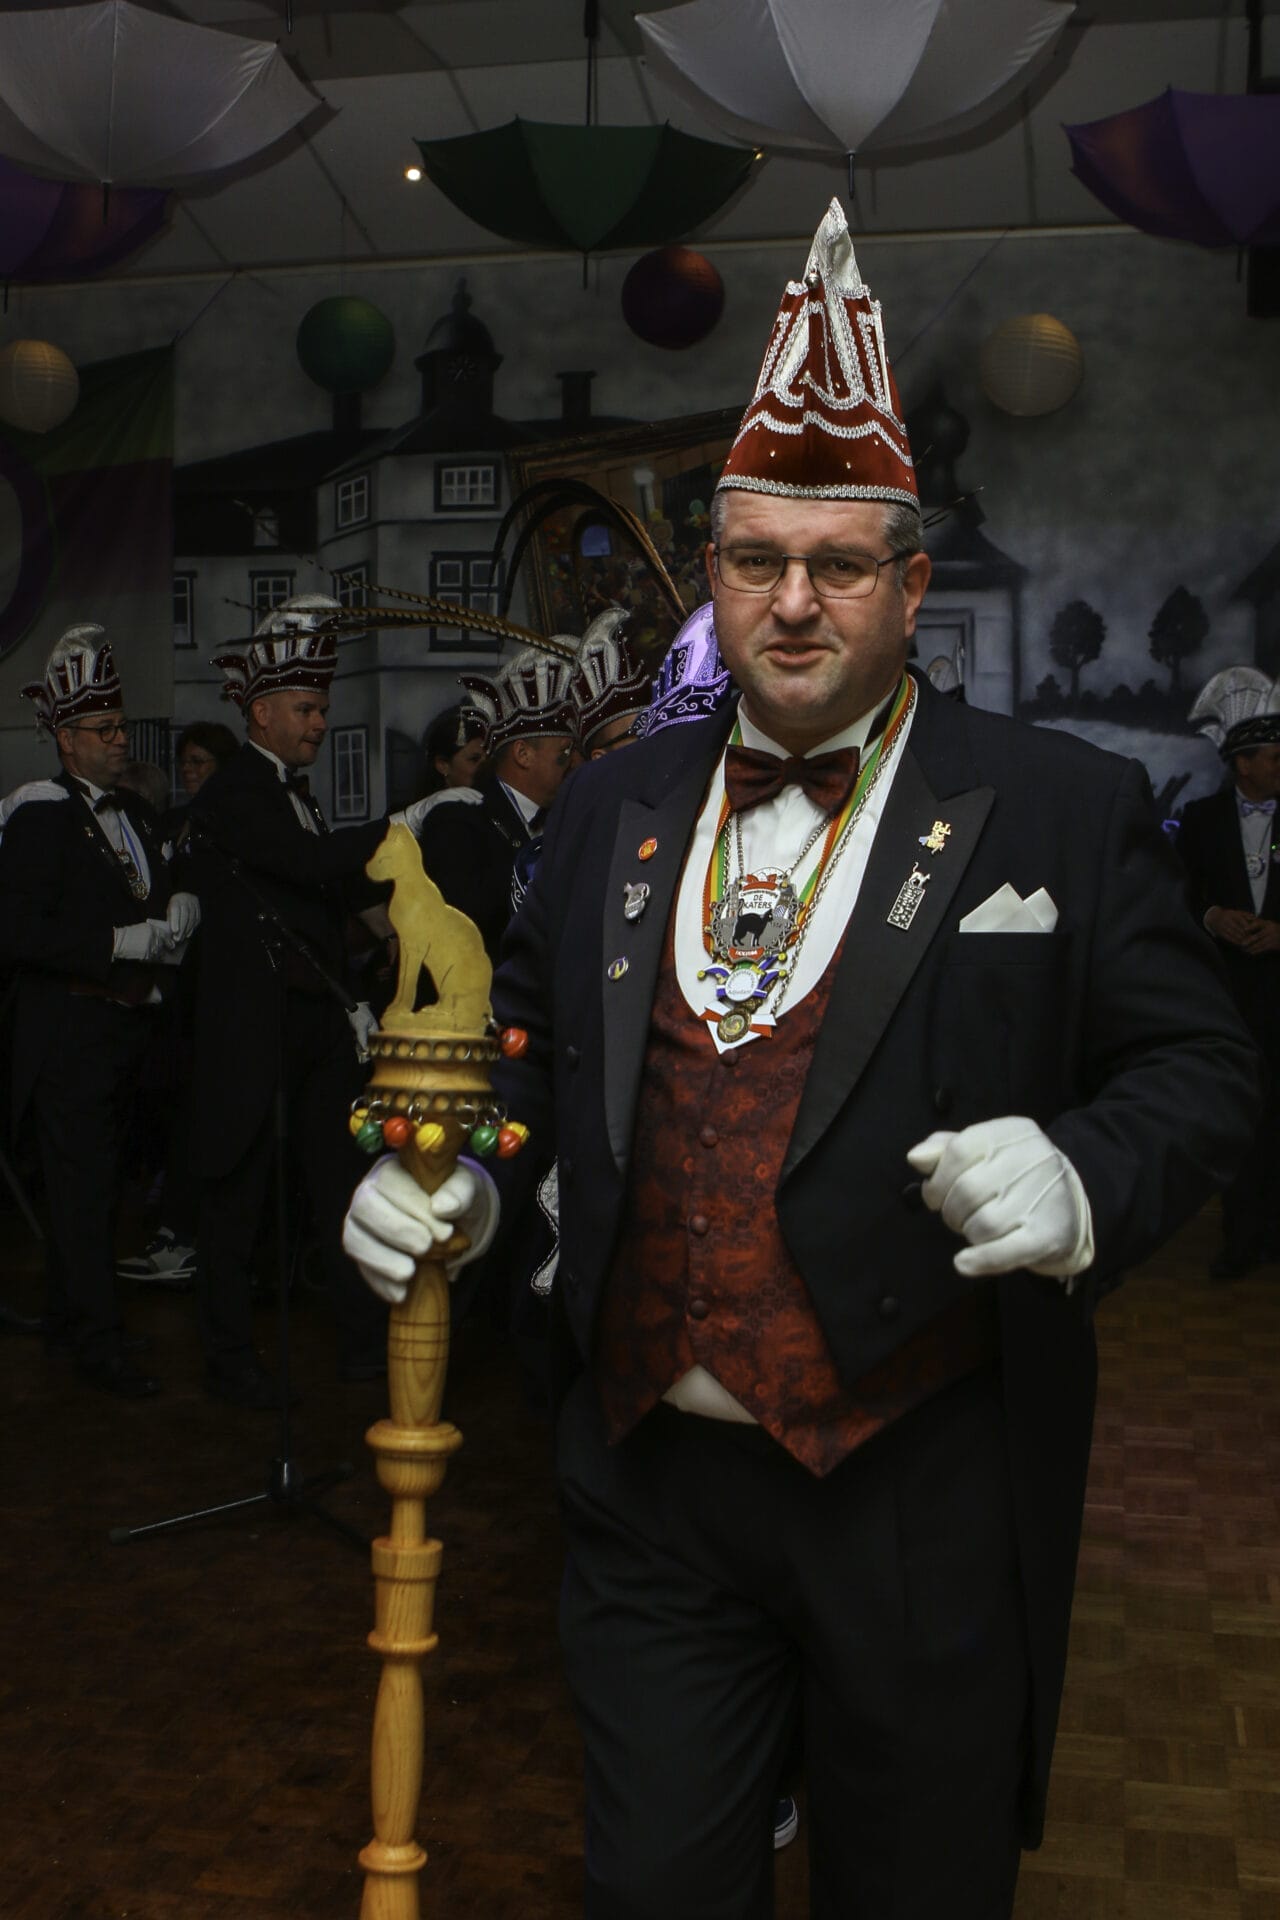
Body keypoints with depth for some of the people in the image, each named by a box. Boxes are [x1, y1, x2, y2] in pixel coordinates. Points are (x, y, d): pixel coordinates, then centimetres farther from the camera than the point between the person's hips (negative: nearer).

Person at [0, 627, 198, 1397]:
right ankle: (98, 1340, 4)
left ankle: (69, 1312, 31)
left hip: (126, 1026, 7)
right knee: (87, 1186, -3)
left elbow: (162, 891, 20)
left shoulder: (137, 813, 13)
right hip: (69, 1034, -7)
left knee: (92, 1180, 17)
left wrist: (180, 907, -4)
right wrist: (120, 943, -22)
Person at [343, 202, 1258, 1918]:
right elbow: (535, 1024, 16)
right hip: (654, 1482, 3)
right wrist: (459, 1164, -2)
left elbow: (1197, 1065, -5)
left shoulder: (1064, 809, -5)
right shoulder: (616, 808, 7)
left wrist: (1082, 1180, -25)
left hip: (924, 1500, -3)